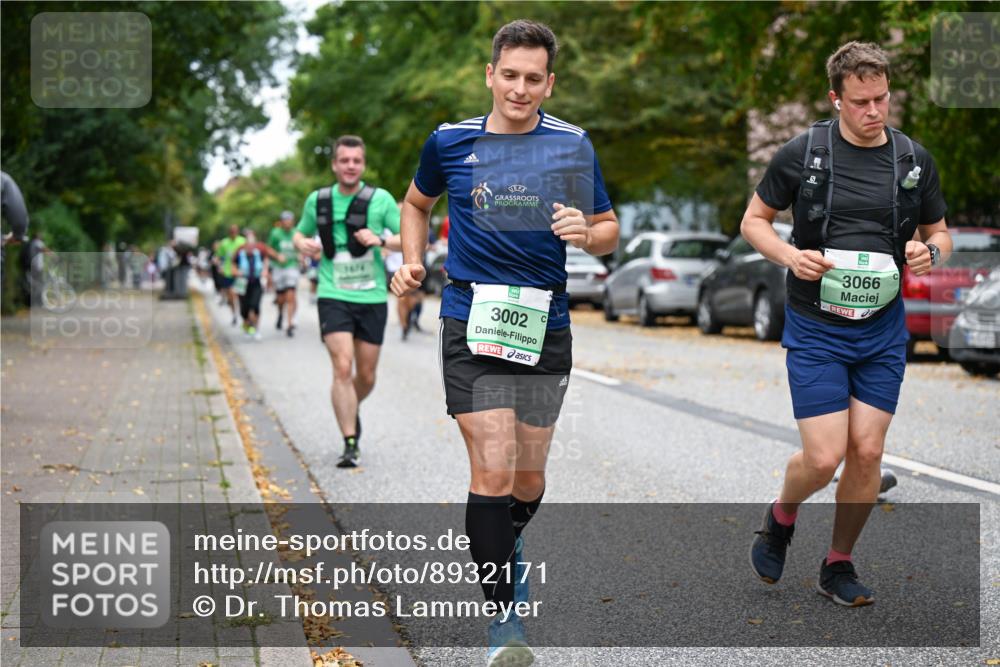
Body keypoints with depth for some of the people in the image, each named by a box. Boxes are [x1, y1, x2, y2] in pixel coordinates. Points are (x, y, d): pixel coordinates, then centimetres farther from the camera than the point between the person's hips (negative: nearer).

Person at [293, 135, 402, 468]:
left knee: (366, 375, 9)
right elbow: (301, 233, 19)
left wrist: (380, 240, -19)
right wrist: (303, 244, -5)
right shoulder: (318, 200, 2)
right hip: (333, 297, -1)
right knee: (342, 368, -15)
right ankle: (350, 444, -12)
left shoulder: (380, 199, -2)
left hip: (372, 298, 1)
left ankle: (352, 411, 42)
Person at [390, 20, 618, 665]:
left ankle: (509, 546, 46)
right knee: (493, 469, -13)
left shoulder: (573, 144, 2)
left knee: (529, 474, 12)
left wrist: (586, 233, -13)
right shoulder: (449, 142, 2)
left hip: (546, 326, 2)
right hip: (472, 321, -2)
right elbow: (417, 202, 22)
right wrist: (413, 262, 7)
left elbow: (609, 230, 9)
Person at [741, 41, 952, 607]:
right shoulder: (802, 153, -5)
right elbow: (754, 220, 4)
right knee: (824, 458, -8)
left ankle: (839, 565, 20)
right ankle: (781, 519, 25)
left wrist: (930, 253, -9)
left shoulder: (915, 159, 3)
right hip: (815, 329, -3)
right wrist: (791, 256, -15)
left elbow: (939, 231, 15)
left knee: (867, 452, 1)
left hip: (883, 331, 3)